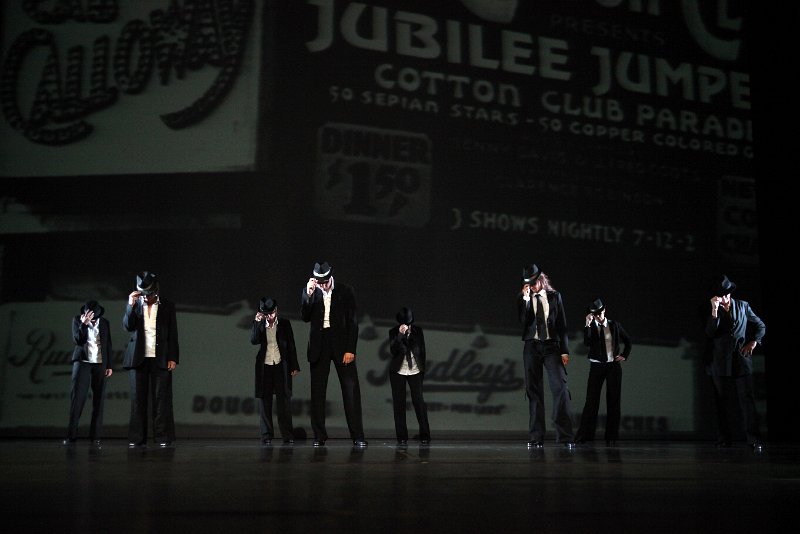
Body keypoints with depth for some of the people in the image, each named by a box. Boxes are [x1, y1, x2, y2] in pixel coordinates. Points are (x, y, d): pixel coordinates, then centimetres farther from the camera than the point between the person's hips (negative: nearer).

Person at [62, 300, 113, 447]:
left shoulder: (104, 322, 7)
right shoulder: (77, 319, 2)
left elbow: (108, 345, 11)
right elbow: (77, 340, -10)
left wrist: (109, 365, 6)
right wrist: (84, 324, -23)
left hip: (100, 364, 2)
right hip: (82, 362, -2)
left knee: (98, 400, -2)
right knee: (77, 397, -9)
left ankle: (95, 436, 1)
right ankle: (71, 435, -6)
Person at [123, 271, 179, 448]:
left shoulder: (167, 306, 5)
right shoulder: (135, 305, 8)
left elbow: (173, 335, 4)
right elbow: (127, 326, -4)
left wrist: (173, 358, -2)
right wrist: (131, 305, -15)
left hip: (161, 359, -1)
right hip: (139, 358, 2)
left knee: (161, 398, -3)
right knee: (138, 399, 2)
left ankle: (163, 437, 1)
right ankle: (137, 438, 5)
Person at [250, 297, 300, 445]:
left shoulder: (285, 323, 4)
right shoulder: (260, 325, 5)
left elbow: (291, 345, 6)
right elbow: (254, 340, -11)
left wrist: (294, 366, 3)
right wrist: (257, 322, -18)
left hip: (281, 366, -1)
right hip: (264, 366, 1)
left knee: (284, 399, -2)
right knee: (264, 400, 2)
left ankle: (287, 435, 4)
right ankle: (266, 435, 7)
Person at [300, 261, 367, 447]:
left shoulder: (345, 291, 2)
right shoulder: (311, 293, 8)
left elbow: (352, 321, 0)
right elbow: (305, 317, -1)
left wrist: (350, 350, -7)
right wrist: (308, 295, -13)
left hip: (341, 344, -2)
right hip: (319, 346, 2)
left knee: (351, 390, -5)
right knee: (317, 392, 1)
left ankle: (357, 436, -3)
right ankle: (319, 436, 8)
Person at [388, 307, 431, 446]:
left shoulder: (418, 331, 2)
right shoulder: (393, 332, -3)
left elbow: (422, 351, 9)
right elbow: (393, 350, -17)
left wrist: (422, 369, 9)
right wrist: (400, 334, -28)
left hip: (415, 371, 0)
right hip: (397, 371, 0)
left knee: (418, 401, -8)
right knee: (399, 403, -1)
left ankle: (424, 436, -4)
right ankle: (402, 437, 4)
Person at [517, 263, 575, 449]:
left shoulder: (554, 296, 8)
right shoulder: (523, 299, 8)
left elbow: (562, 324, 7)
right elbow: (524, 322, -6)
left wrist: (564, 350, 1)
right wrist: (526, 299, -13)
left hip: (551, 345, -1)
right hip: (532, 346, 1)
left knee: (560, 387, -14)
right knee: (533, 391, 0)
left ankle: (565, 436, -15)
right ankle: (536, 438, 3)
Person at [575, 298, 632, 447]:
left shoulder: (614, 325, 5)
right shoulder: (590, 327, 1)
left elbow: (628, 341, 17)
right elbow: (587, 343, -17)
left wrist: (624, 355, 6)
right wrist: (588, 325, -22)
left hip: (614, 366, 1)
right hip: (596, 366, -1)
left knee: (613, 401, 2)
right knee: (592, 400, -7)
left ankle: (611, 437, 7)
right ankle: (584, 434, -3)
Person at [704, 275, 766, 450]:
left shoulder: (743, 306, 9)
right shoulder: (711, 311, 7)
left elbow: (761, 326, 16)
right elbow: (710, 334, -8)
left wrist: (753, 342, 1)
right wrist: (715, 311, -15)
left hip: (741, 359, -1)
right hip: (721, 362, 1)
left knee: (747, 399, -9)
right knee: (723, 401, 4)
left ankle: (754, 439, -10)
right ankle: (726, 437, 9)